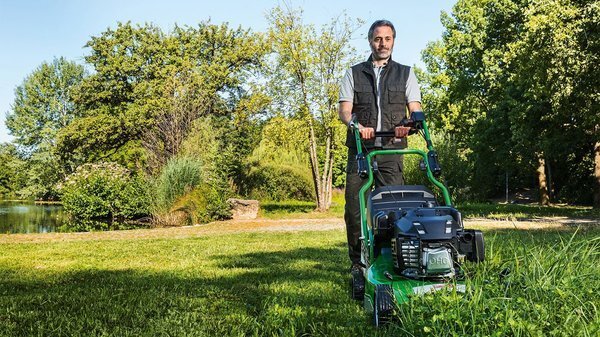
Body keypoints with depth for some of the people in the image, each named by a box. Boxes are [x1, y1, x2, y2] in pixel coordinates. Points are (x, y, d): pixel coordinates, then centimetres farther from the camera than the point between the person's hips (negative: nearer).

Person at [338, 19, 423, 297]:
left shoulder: (405, 74, 16)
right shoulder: (353, 74, 15)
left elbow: (416, 109, 6)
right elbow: (344, 109, 4)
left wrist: (407, 125, -18)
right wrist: (358, 125, -18)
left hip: (391, 151, 0)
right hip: (360, 150, 0)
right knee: (354, 208, -4)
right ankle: (358, 265, 6)